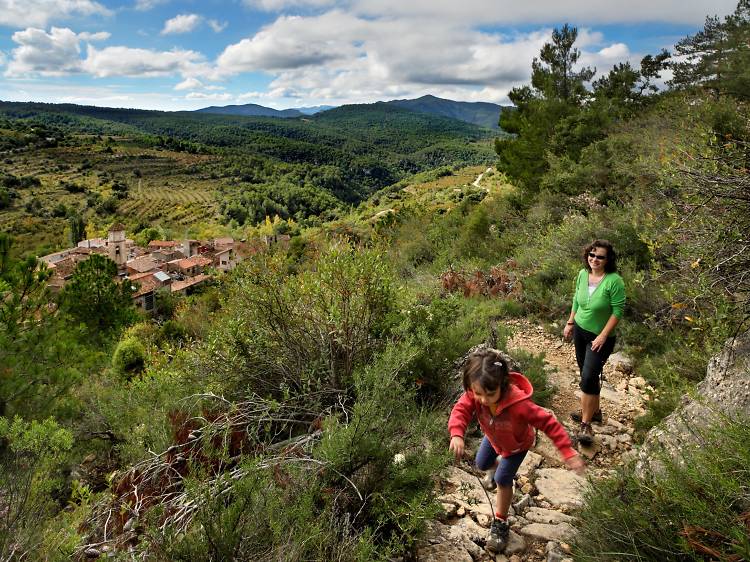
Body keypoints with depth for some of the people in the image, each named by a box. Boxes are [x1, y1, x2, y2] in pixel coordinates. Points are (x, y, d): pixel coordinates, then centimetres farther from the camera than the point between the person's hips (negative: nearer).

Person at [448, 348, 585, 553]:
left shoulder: (519, 403, -47)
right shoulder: (474, 395, -36)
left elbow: (548, 422, -39)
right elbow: (460, 410, -36)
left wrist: (568, 452, -40)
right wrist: (456, 434, -56)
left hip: (516, 445, -5)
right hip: (493, 437, 5)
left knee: (503, 480, -7)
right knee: (482, 464, 22)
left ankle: (500, 523, 16)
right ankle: (499, 470, 57)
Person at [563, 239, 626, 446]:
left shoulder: (614, 280, -21)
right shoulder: (583, 274, -2)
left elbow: (618, 311, -19)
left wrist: (603, 336, -21)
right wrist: (570, 323, 13)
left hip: (599, 337, -6)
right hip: (580, 330, 6)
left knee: (589, 377, -11)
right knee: (586, 373, 17)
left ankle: (586, 425, -1)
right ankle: (594, 410, 36)